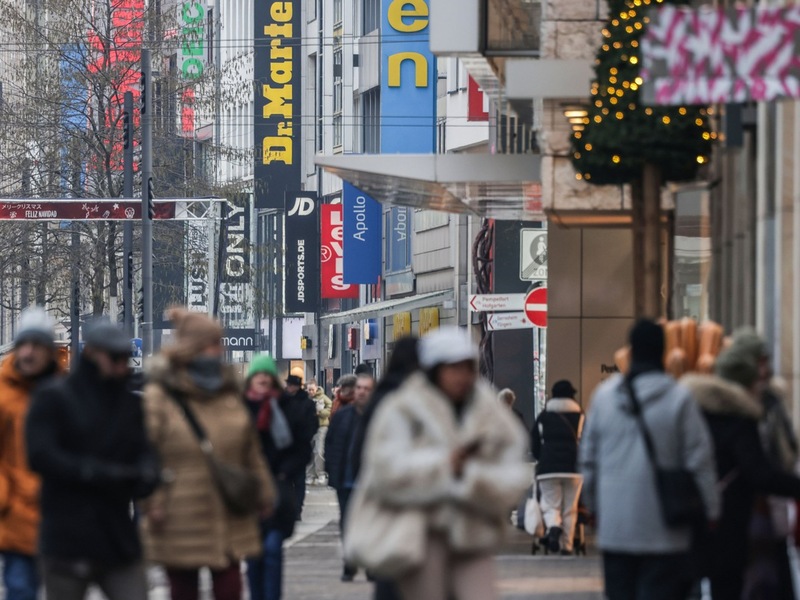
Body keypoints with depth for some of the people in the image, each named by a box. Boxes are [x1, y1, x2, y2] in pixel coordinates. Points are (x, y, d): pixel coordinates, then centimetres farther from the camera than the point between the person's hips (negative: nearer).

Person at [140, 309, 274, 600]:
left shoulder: (229, 392, 10)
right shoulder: (159, 396, -8)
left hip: (230, 518, 4)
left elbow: (250, 448, 17)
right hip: (180, 523, -4)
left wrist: (263, 490, 18)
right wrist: (153, 502, -17)